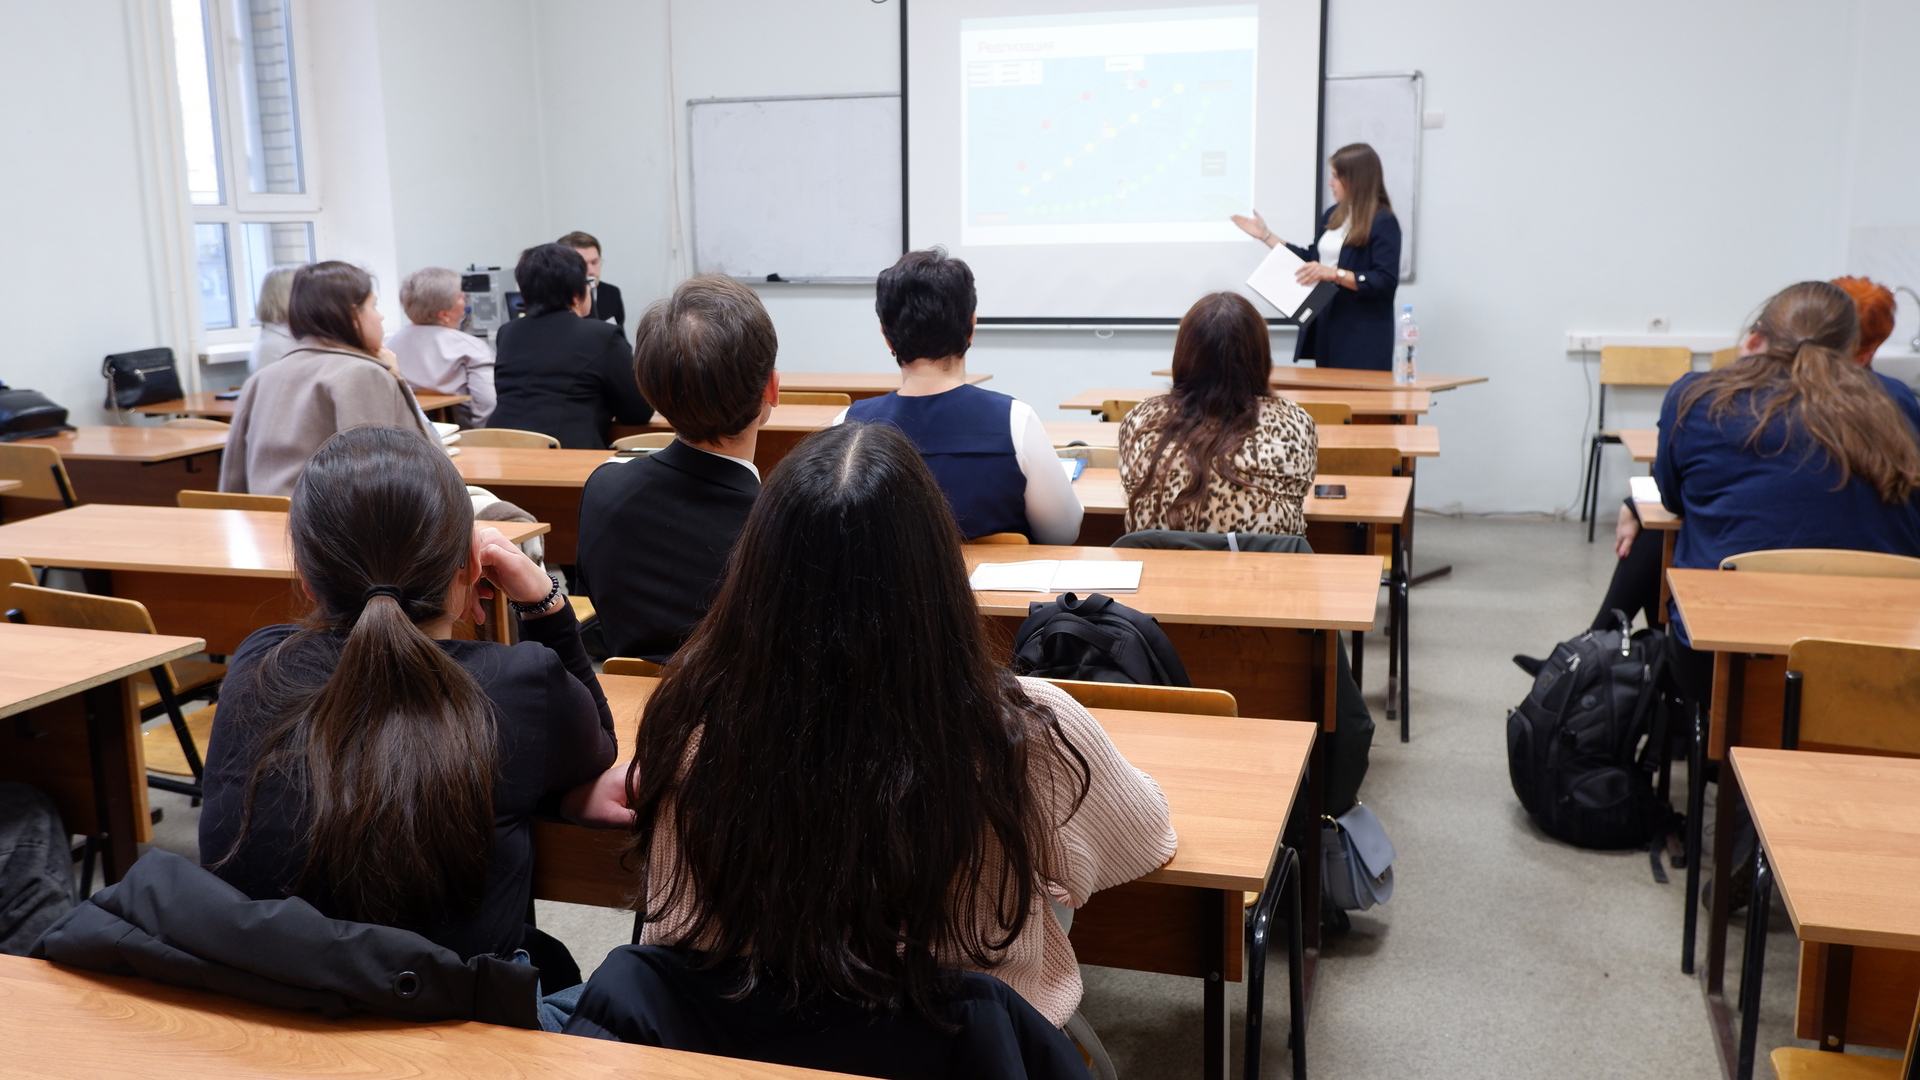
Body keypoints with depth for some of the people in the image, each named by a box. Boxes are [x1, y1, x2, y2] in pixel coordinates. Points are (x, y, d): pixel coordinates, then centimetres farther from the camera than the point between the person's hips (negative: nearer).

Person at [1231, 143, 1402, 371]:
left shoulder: (1384, 223, -11)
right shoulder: (1333, 215, 14)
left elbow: (1386, 281, -18)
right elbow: (1311, 259, 22)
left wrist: (1334, 274, -25)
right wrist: (1266, 236, 21)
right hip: (1326, 328, 8)